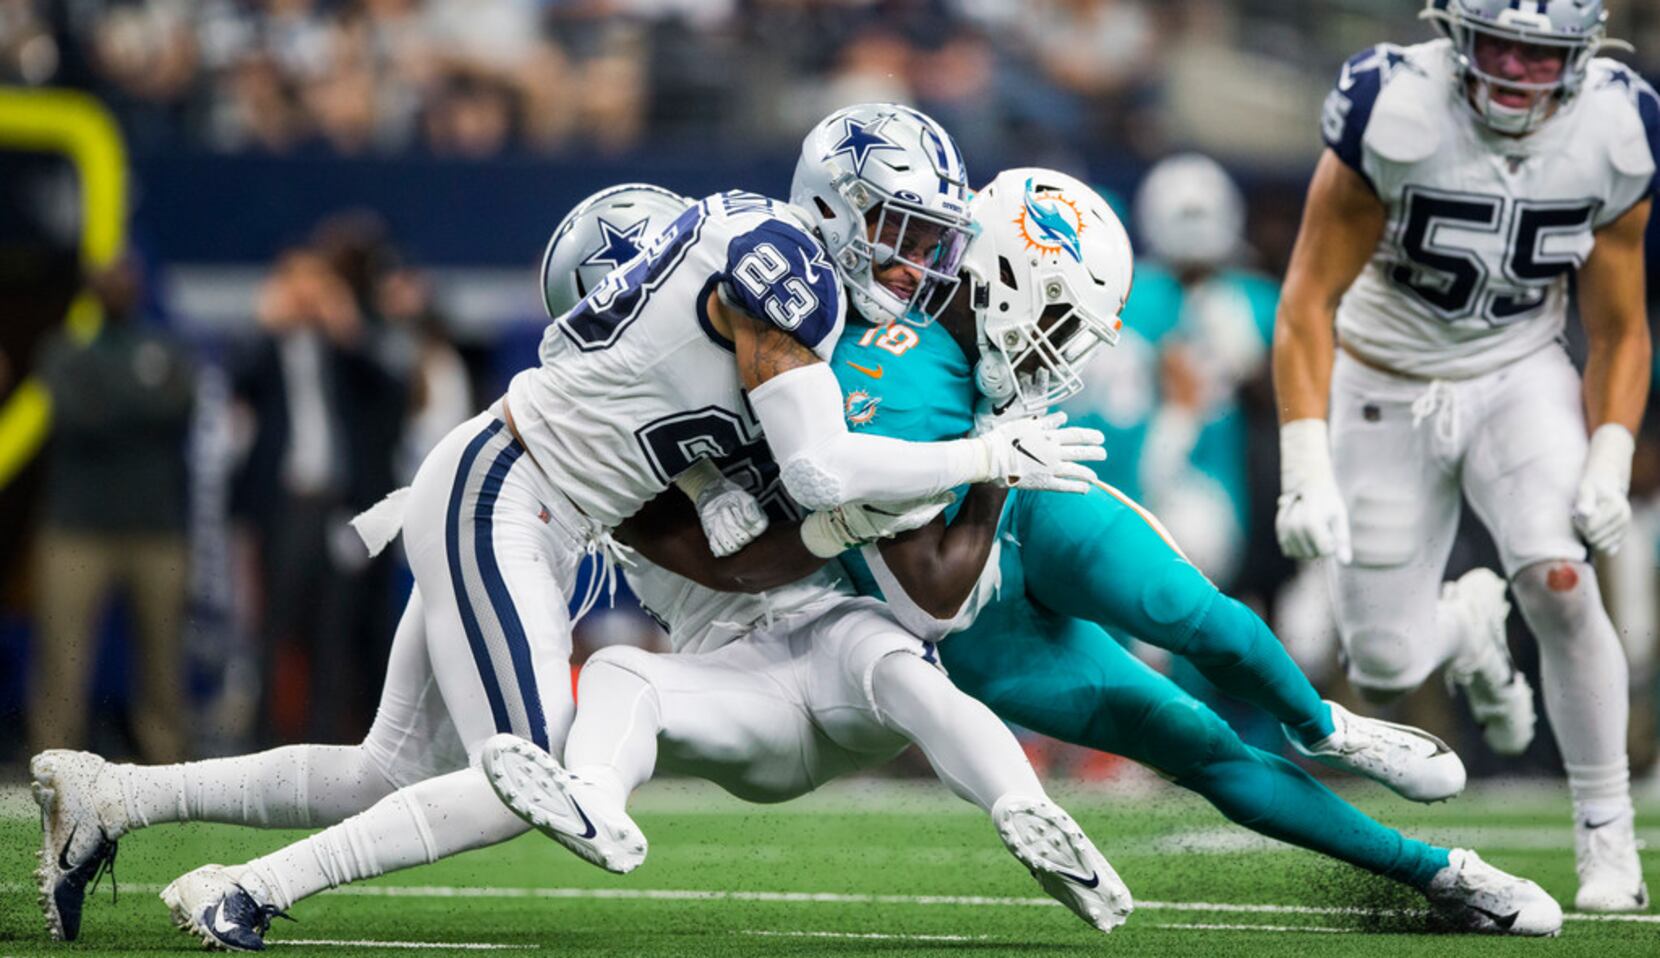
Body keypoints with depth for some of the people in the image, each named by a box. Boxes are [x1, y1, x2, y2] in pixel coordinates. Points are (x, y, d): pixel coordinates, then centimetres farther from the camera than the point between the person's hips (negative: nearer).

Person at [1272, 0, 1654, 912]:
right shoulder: (1394, 111, -27)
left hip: (1522, 379, 1)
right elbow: (1308, 300, -20)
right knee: (1387, 667, 4)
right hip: (1389, 390, -1)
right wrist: (1306, 469, -28)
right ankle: (1467, 627, 43)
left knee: (1558, 581, -24)